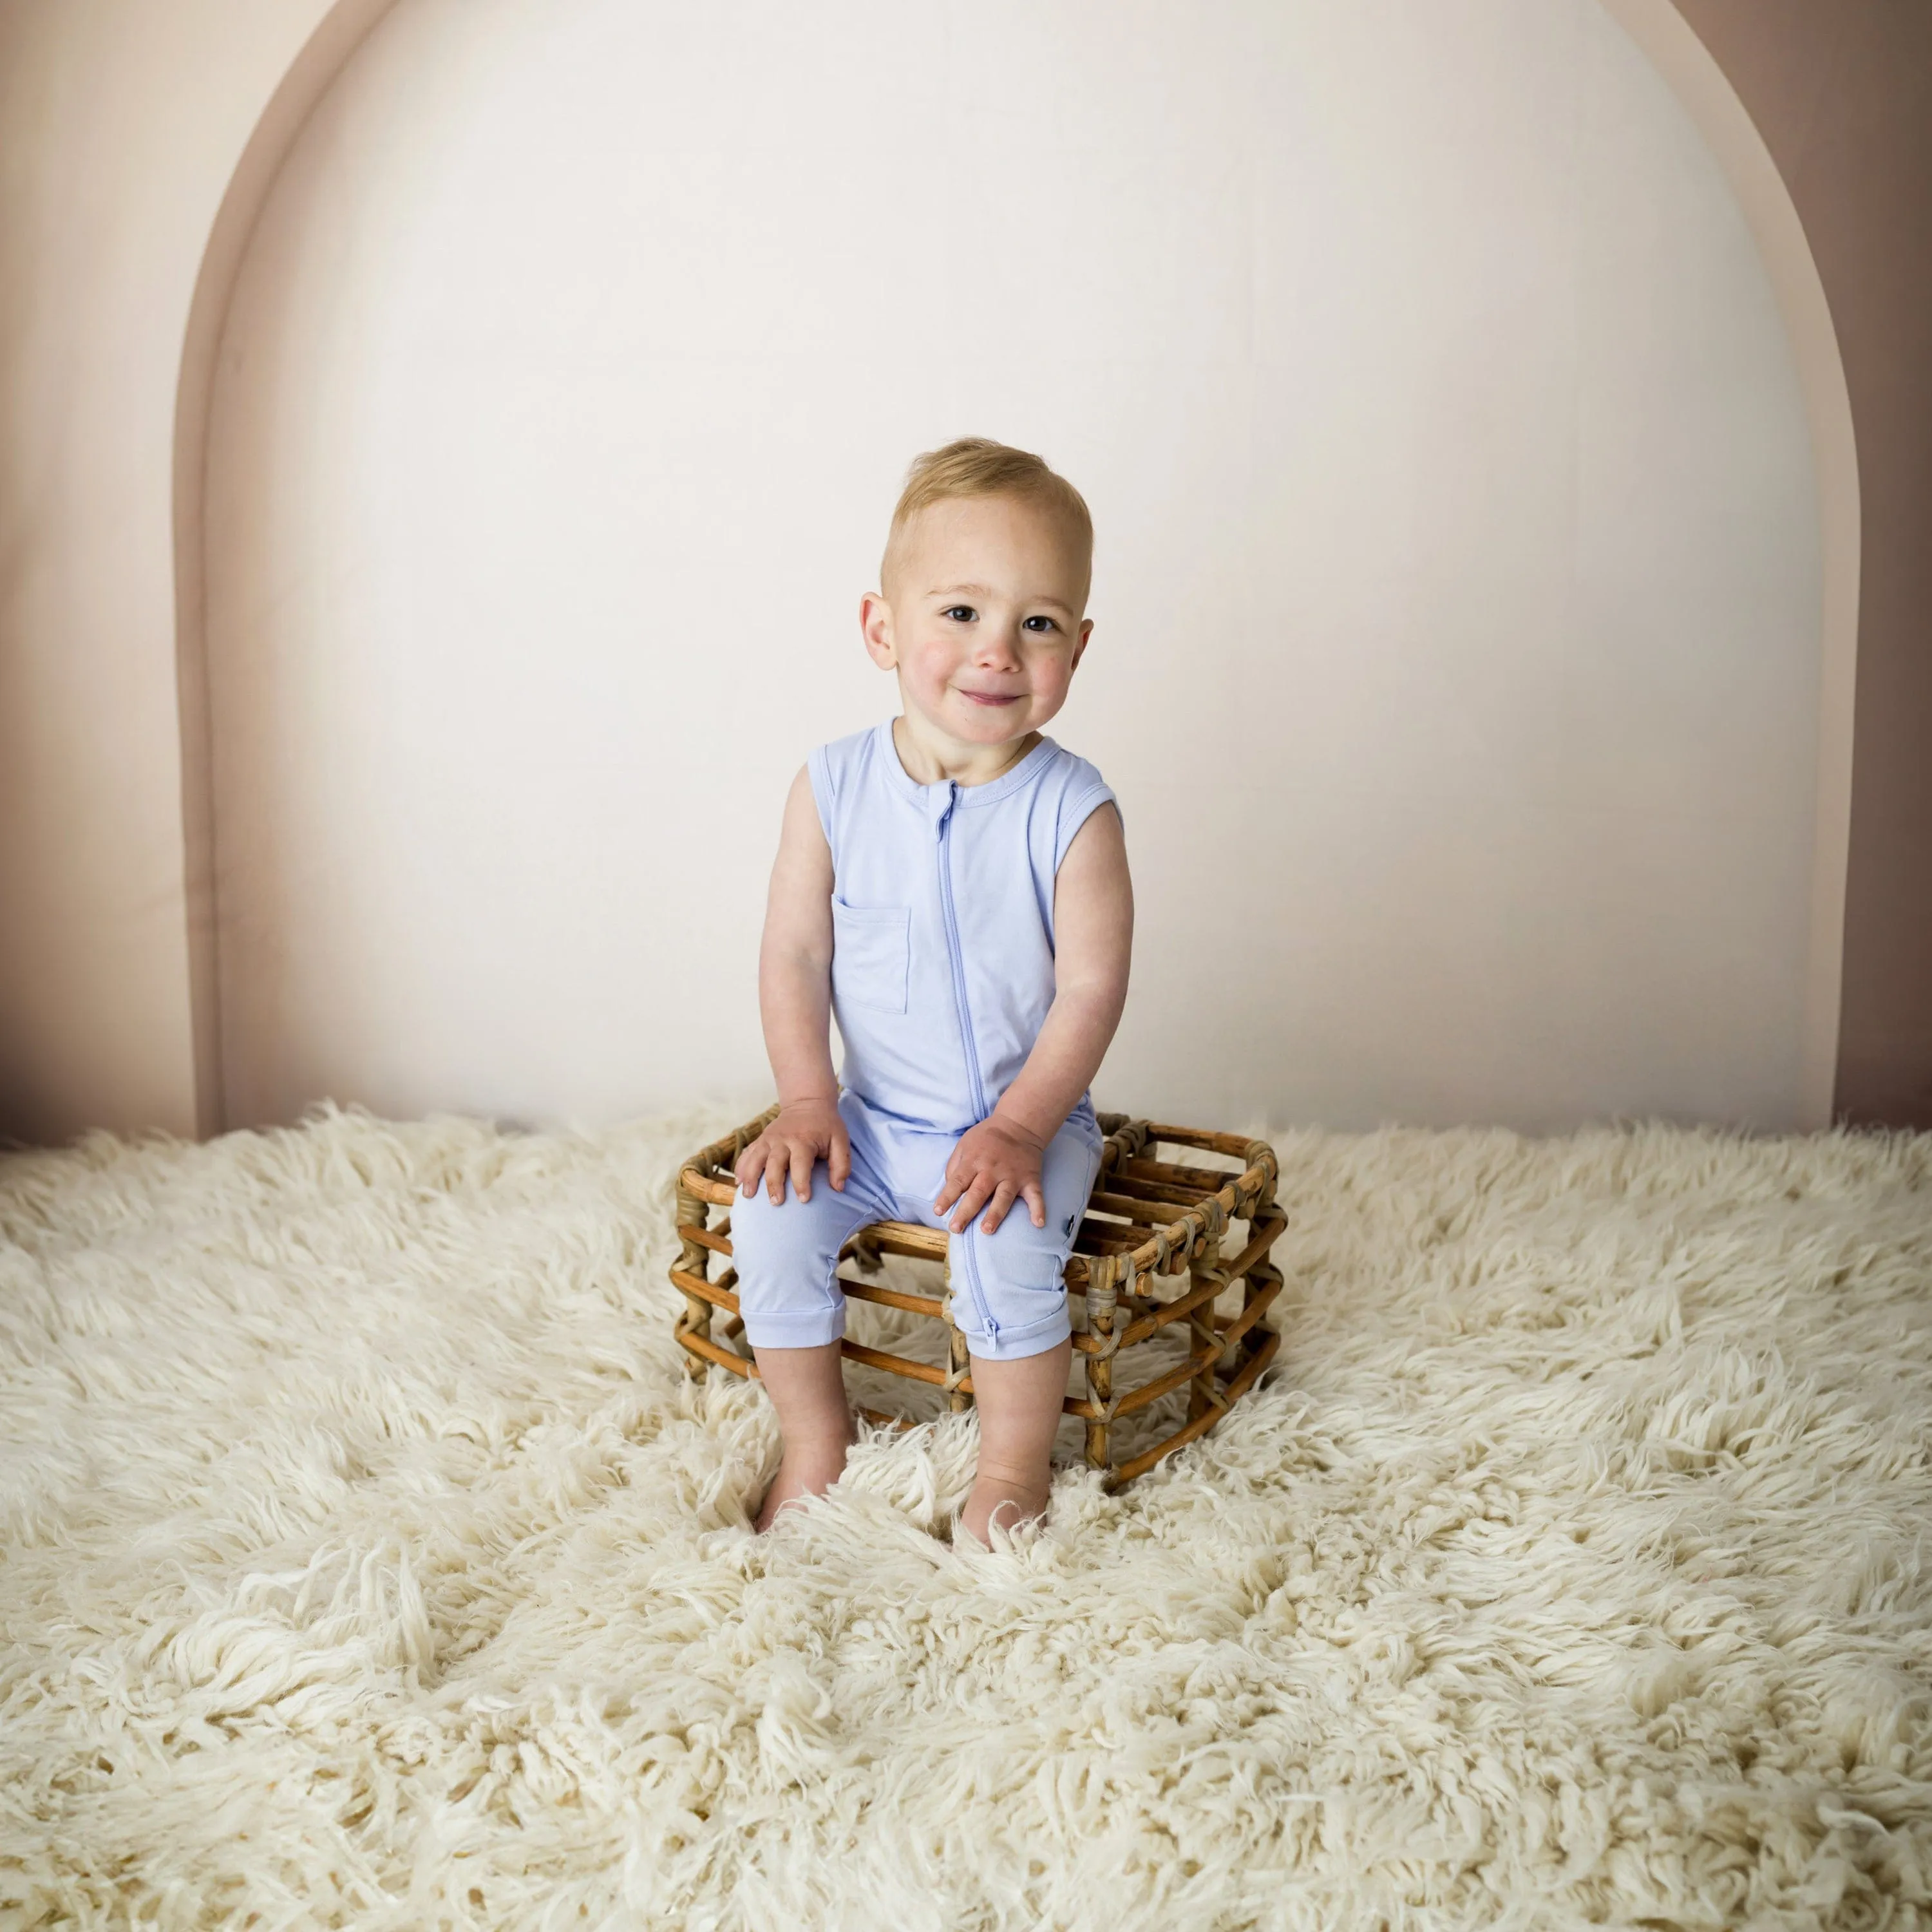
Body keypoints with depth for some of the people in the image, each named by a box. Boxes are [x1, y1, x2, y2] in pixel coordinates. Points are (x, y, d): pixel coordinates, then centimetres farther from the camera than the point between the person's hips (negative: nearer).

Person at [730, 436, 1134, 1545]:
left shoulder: (1071, 810, -14)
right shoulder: (834, 789, -7)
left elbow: (1091, 990, -13)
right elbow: (794, 956, -1)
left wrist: (1018, 1129, -20)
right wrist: (808, 1102, -10)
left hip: (1029, 1121, -3)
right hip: (873, 1121, 3)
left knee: (1008, 1242, -27)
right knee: (771, 1214, -16)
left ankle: (1017, 1463, -1)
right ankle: (817, 1438, 8)